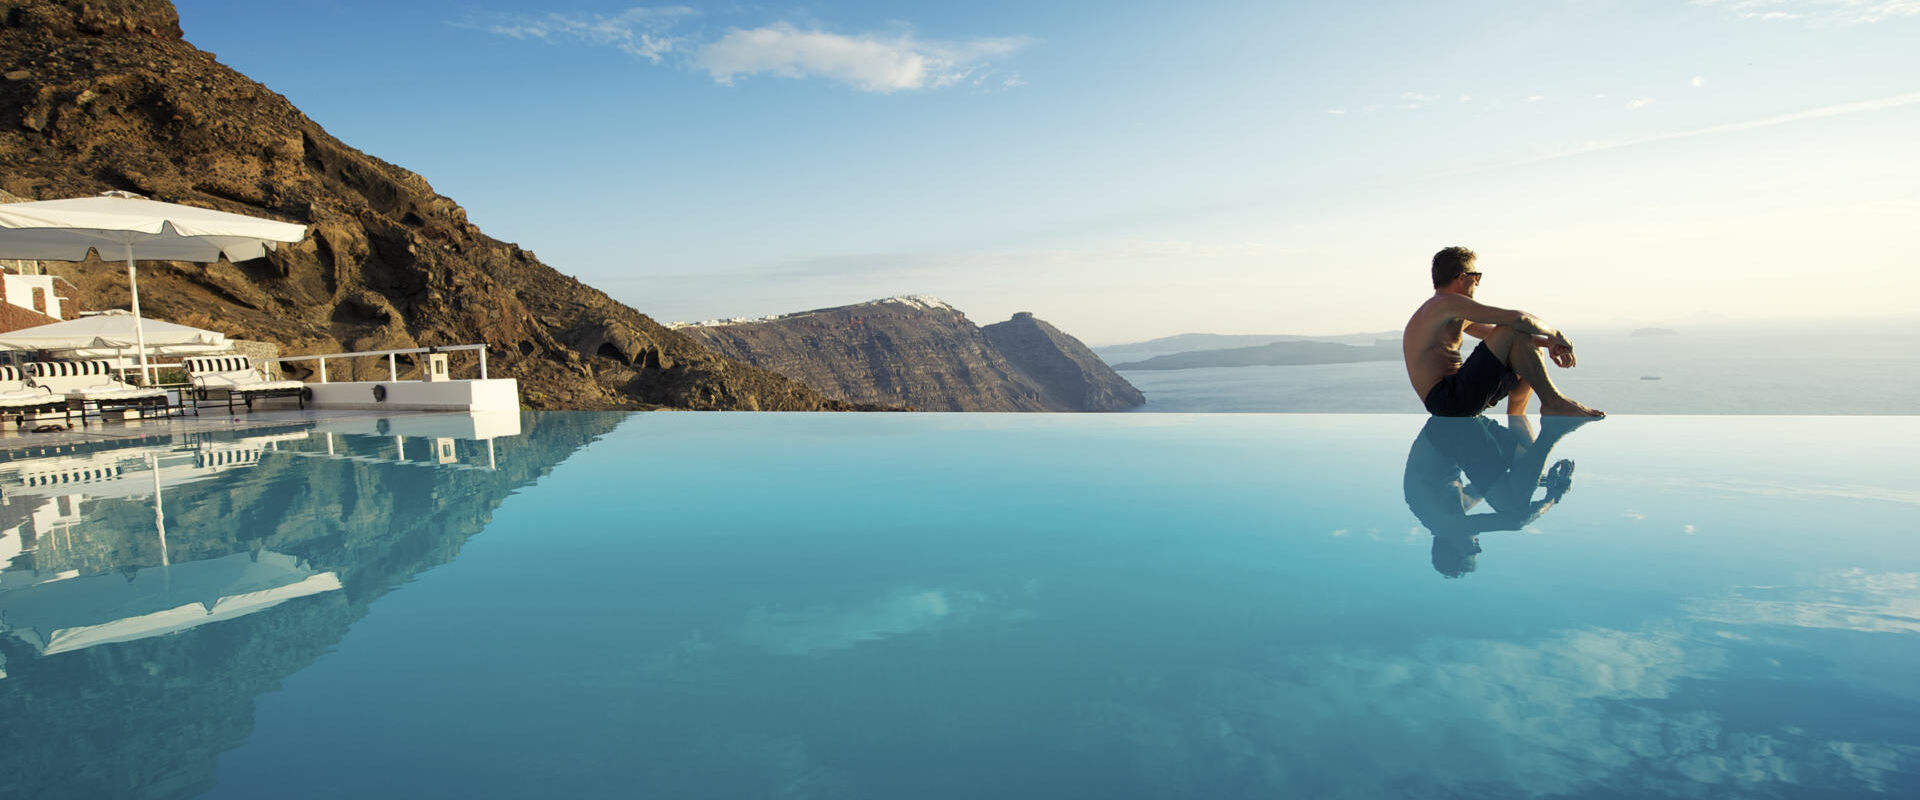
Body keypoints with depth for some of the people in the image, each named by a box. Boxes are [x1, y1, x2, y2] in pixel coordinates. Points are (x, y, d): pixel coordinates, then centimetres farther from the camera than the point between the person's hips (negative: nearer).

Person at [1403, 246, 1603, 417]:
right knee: (1515, 332, -17)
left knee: (1533, 351, 19)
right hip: (1448, 402, -11)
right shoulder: (1447, 303, -13)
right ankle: (1553, 402, -7)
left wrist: (1547, 343, 14)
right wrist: (1555, 334, -1)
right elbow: (1517, 319, -17)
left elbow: (1495, 334, 26)